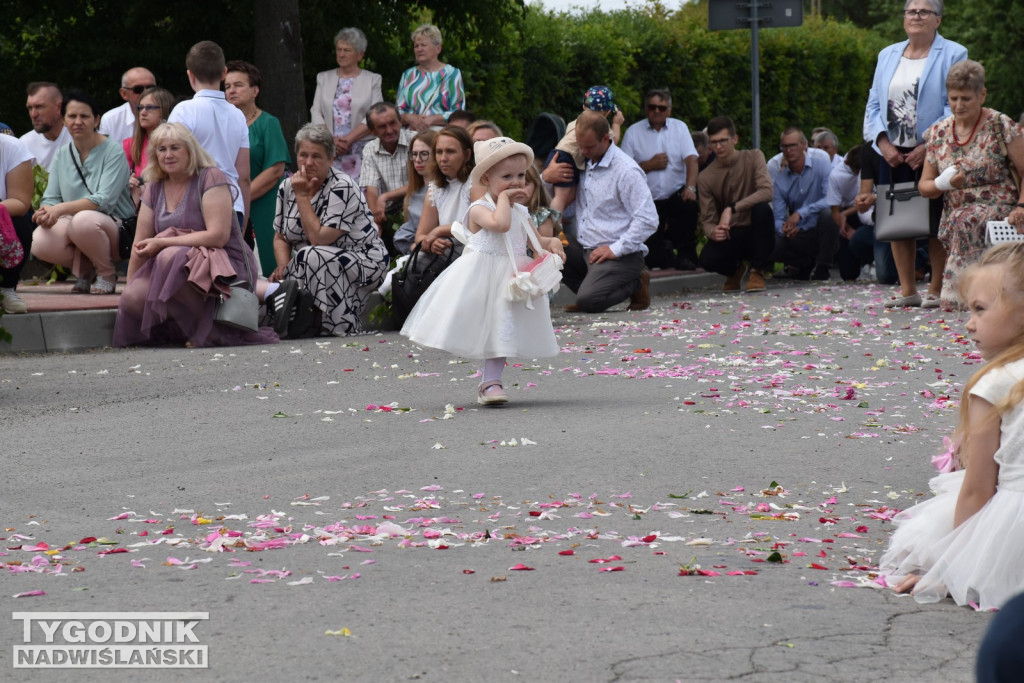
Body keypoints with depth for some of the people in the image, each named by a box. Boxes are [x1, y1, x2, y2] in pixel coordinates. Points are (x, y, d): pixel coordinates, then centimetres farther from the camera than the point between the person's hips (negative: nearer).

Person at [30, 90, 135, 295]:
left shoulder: (113, 151, -8)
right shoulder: (62, 155, 10)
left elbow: (104, 201, -20)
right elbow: (51, 198, 4)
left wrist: (61, 209, -31)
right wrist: (46, 212, -22)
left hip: (116, 227, -4)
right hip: (72, 225, 4)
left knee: (83, 220, -39)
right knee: (40, 242, -29)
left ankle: (107, 273, -9)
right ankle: (85, 270, 3)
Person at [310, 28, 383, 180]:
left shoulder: (373, 80, 7)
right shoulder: (324, 78, 16)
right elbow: (316, 113, 9)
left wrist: (348, 139, -13)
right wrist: (332, 140, -8)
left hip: (362, 151, -2)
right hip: (330, 153, 2)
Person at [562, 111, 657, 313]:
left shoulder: (627, 171, -13)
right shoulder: (584, 164, 12)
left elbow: (648, 220, -18)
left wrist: (615, 249, -21)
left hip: (620, 255, -7)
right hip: (585, 249, 8)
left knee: (588, 301, -27)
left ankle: (636, 284, 2)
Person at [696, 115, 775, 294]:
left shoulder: (753, 157, -6)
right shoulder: (705, 178, -2)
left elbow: (767, 192, -23)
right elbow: (707, 220, -4)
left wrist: (732, 209, -32)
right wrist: (713, 232, -29)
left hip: (756, 233, -1)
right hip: (730, 236, 1)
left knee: (762, 207, -34)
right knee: (708, 260, -31)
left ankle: (758, 271, -14)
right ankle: (735, 269, 10)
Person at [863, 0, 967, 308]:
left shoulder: (953, 55, -1)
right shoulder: (888, 56, 15)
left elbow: (956, 108, -8)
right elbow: (874, 104, 12)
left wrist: (928, 146, -16)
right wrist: (883, 142, -5)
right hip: (893, 155, 5)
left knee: (937, 224, -2)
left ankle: (937, 290, 6)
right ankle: (907, 290, 13)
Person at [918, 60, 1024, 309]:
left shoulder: (1001, 126, -2)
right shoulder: (938, 133, 10)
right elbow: (924, 185, 14)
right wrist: (944, 183, -9)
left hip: (1000, 212, -5)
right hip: (954, 220, 5)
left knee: (965, 221, -36)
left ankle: (956, 293, -30)